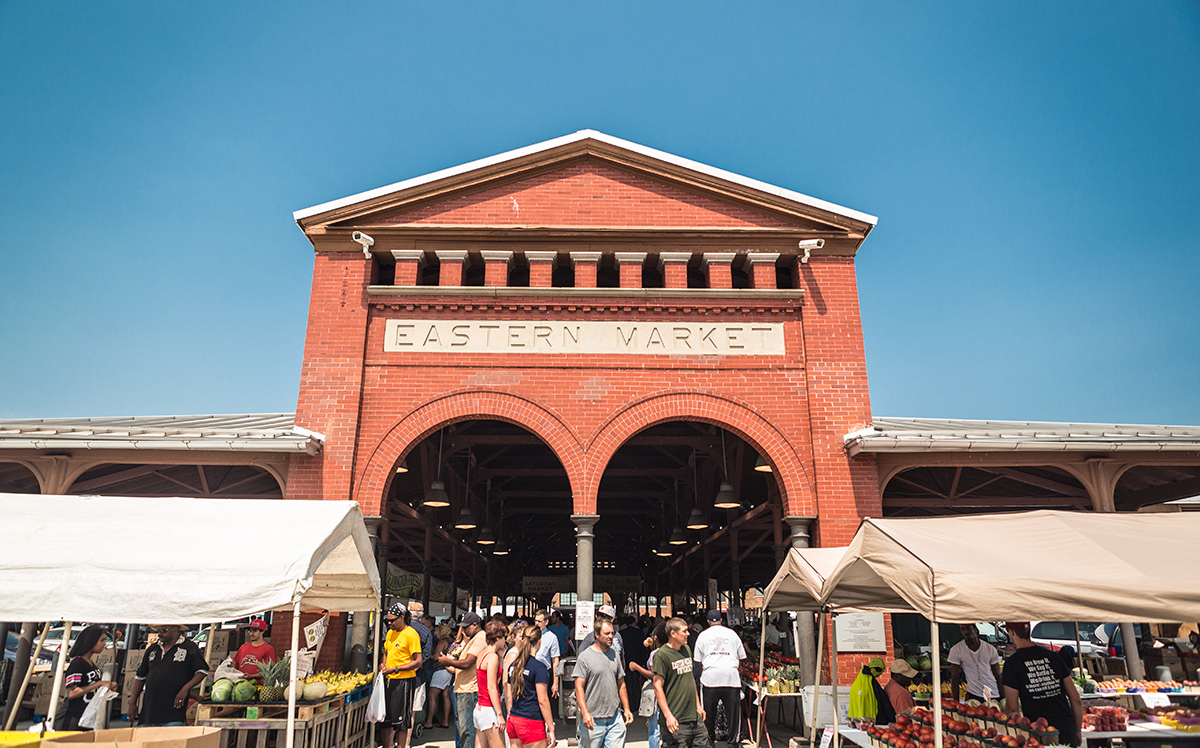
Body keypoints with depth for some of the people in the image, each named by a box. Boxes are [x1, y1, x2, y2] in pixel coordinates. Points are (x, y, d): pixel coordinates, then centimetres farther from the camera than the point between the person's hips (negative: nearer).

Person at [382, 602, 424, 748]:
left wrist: (395, 669, -20)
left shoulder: (411, 634, -13)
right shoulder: (391, 633, 11)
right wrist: (383, 667, 8)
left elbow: (418, 662, -16)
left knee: (400, 719, -1)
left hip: (404, 681, -8)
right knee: (386, 718, 12)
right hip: (390, 680, 8)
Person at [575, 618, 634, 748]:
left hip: (614, 718, 5)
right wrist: (585, 713, -19)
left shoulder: (614, 654, 11)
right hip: (593, 720, -5)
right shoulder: (585, 657, -7)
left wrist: (626, 709, 13)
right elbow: (579, 687, -10)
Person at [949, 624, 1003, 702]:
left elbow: (997, 676, 5)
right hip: (973, 695, -2)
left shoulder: (990, 649, 0)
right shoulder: (956, 650, -6)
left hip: (994, 695, 2)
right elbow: (955, 678, -4)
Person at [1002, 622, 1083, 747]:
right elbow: (1075, 699, 10)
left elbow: (1012, 708, -6)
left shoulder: (1012, 663, -6)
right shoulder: (1052, 656, 7)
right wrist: (1078, 731, 20)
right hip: (1067, 729, 4)